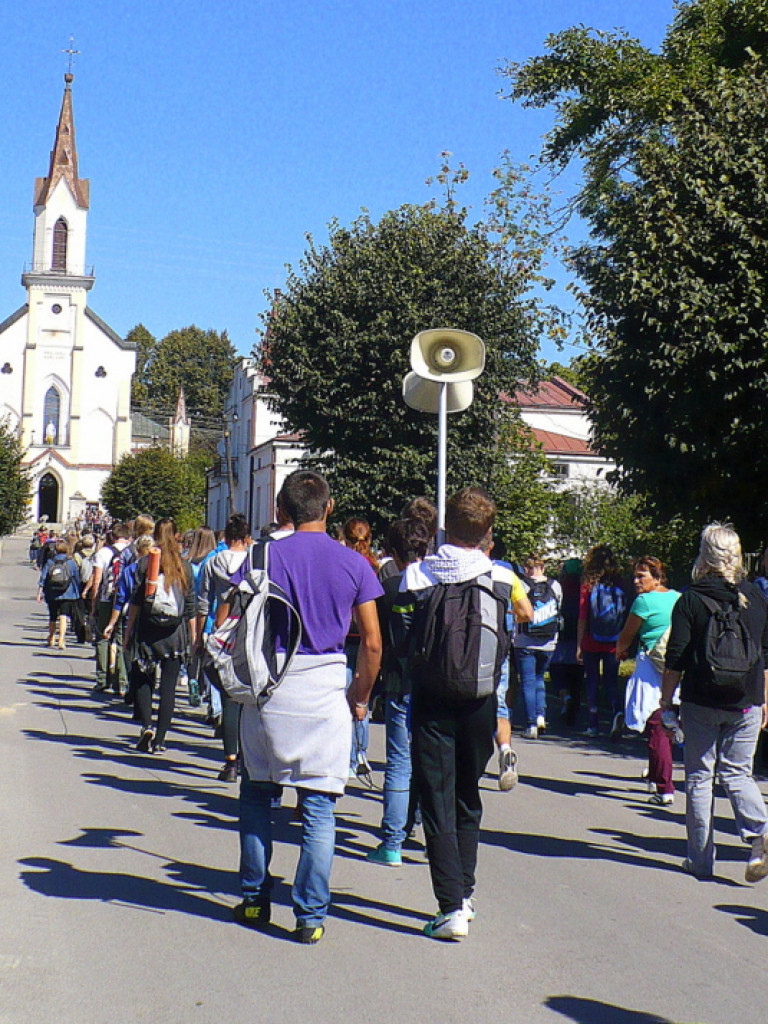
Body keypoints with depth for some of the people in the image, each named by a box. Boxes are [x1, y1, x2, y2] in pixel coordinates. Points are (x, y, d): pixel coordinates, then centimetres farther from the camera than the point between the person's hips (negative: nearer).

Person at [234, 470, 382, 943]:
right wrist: (361, 697, 13)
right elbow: (372, 644, 0)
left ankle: (256, 900, 21)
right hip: (326, 690, 0)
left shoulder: (266, 556, -1)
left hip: (268, 687, 0)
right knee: (319, 807, 5)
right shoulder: (354, 564, 1)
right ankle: (311, 915, 6)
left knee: (257, 797, 15)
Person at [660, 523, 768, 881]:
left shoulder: (690, 601, -8)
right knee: (737, 772, 14)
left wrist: (665, 699, 3)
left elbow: (676, 660, -8)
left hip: (702, 703, -3)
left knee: (699, 777, 8)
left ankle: (700, 858, 10)